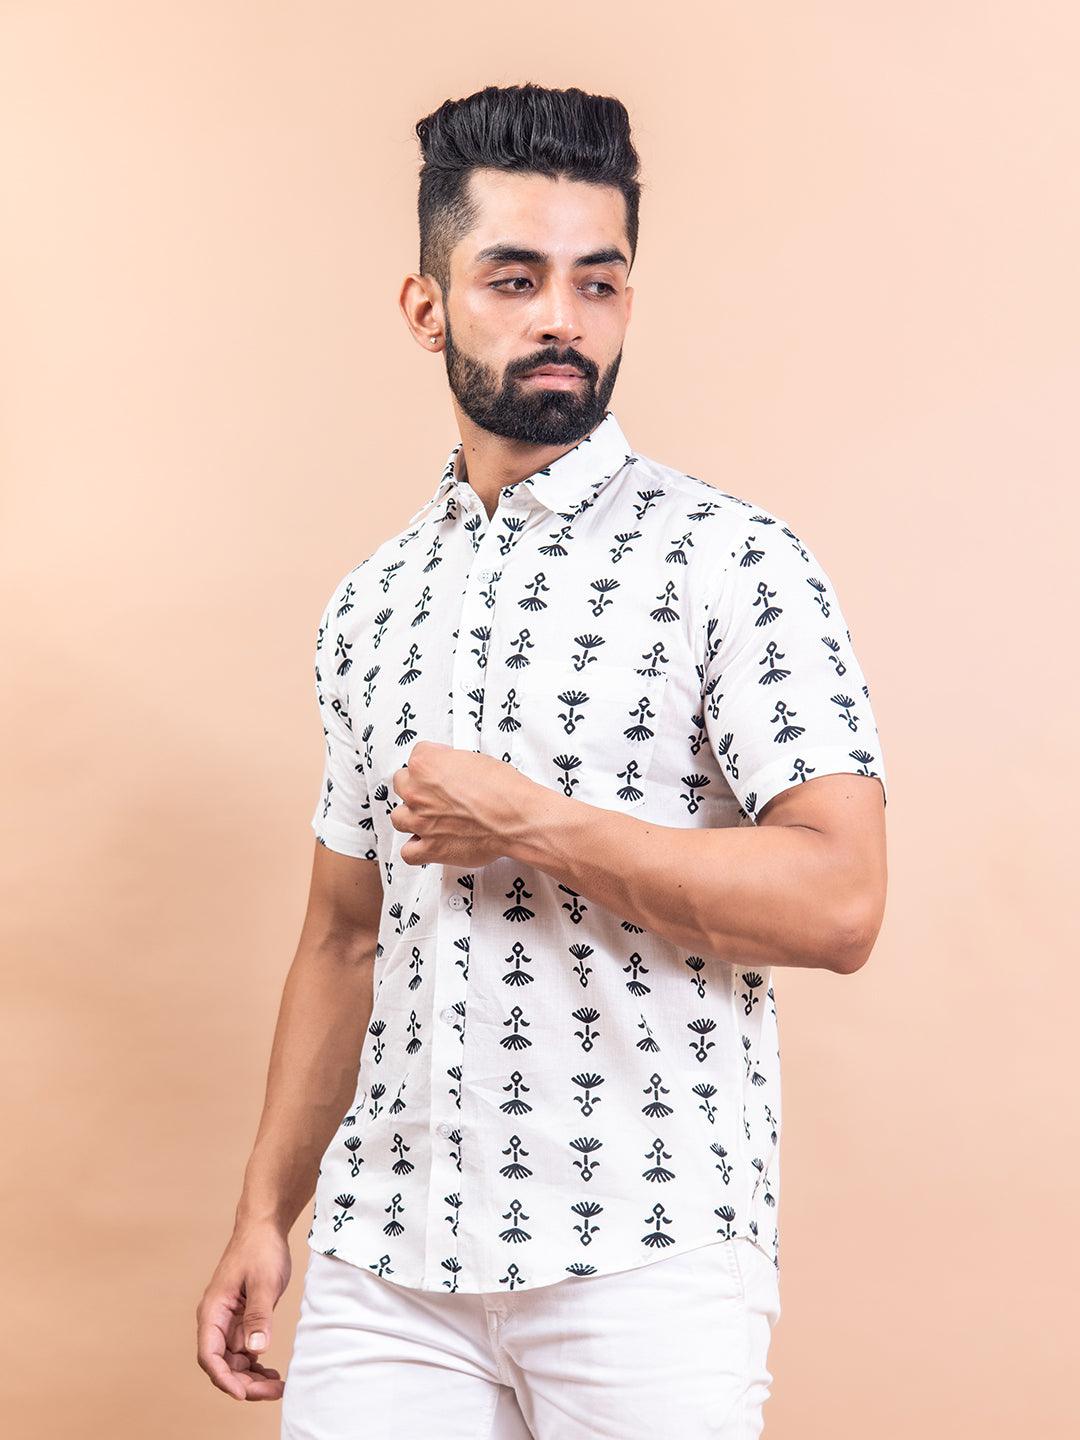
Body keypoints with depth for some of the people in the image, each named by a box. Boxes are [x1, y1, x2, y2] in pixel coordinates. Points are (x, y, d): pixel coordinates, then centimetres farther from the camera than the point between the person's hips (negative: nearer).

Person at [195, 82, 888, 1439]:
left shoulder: (729, 558, -6)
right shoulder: (369, 602, 11)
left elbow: (838, 901, -15)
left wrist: (531, 824, -15)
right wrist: (266, 1213, 12)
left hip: (642, 1260, -4)